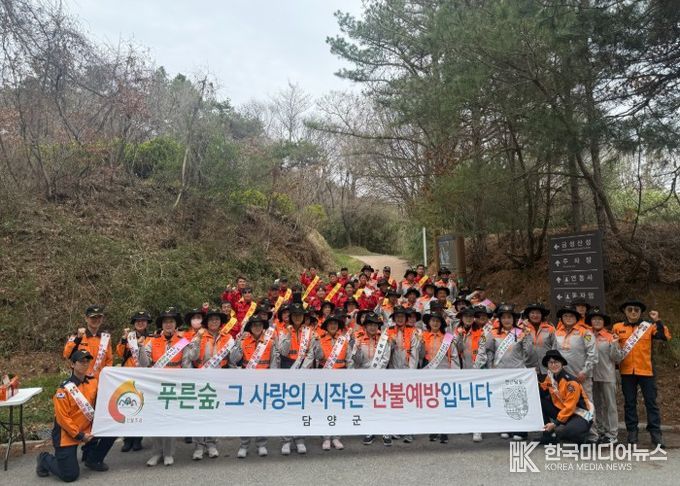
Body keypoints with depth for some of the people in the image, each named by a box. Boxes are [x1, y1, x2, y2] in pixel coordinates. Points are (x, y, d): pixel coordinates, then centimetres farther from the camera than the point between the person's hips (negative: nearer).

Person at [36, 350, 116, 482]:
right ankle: (45, 459, 23)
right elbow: (62, 418, -19)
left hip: (87, 429, 6)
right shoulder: (64, 389, -19)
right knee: (70, 475, -7)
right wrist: (79, 435, -17)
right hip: (67, 434, -6)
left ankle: (92, 459, 11)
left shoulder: (93, 382, -2)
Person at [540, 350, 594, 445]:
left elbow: (570, 407, -21)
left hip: (580, 415, -7)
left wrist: (555, 423, -20)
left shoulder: (571, 381, -22)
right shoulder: (550, 376, -2)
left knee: (561, 432, -34)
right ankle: (548, 434, 3)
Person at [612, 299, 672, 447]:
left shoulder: (649, 326, 4)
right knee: (629, 403, 8)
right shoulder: (618, 327, 5)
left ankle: (656, 433, 10)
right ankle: (632, 432, 15)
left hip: (646, 370, -1)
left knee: (651, 402, 3)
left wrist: (657, 321, -14)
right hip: (627, 371, 1)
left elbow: (666, 337, -9)